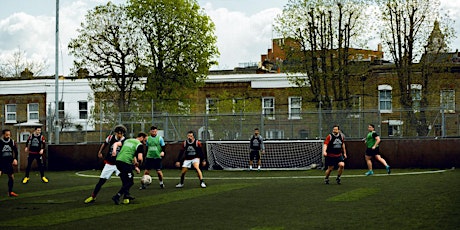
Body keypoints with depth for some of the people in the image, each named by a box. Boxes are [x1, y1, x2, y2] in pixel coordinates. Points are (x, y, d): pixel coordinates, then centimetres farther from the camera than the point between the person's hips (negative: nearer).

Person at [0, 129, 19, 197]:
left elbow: (15, 151, 10)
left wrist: (15, 159, -3)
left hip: (9, 163, 5)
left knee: (11, 177, 11)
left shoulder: (12, 142, -1)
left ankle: (10, 192, 27)